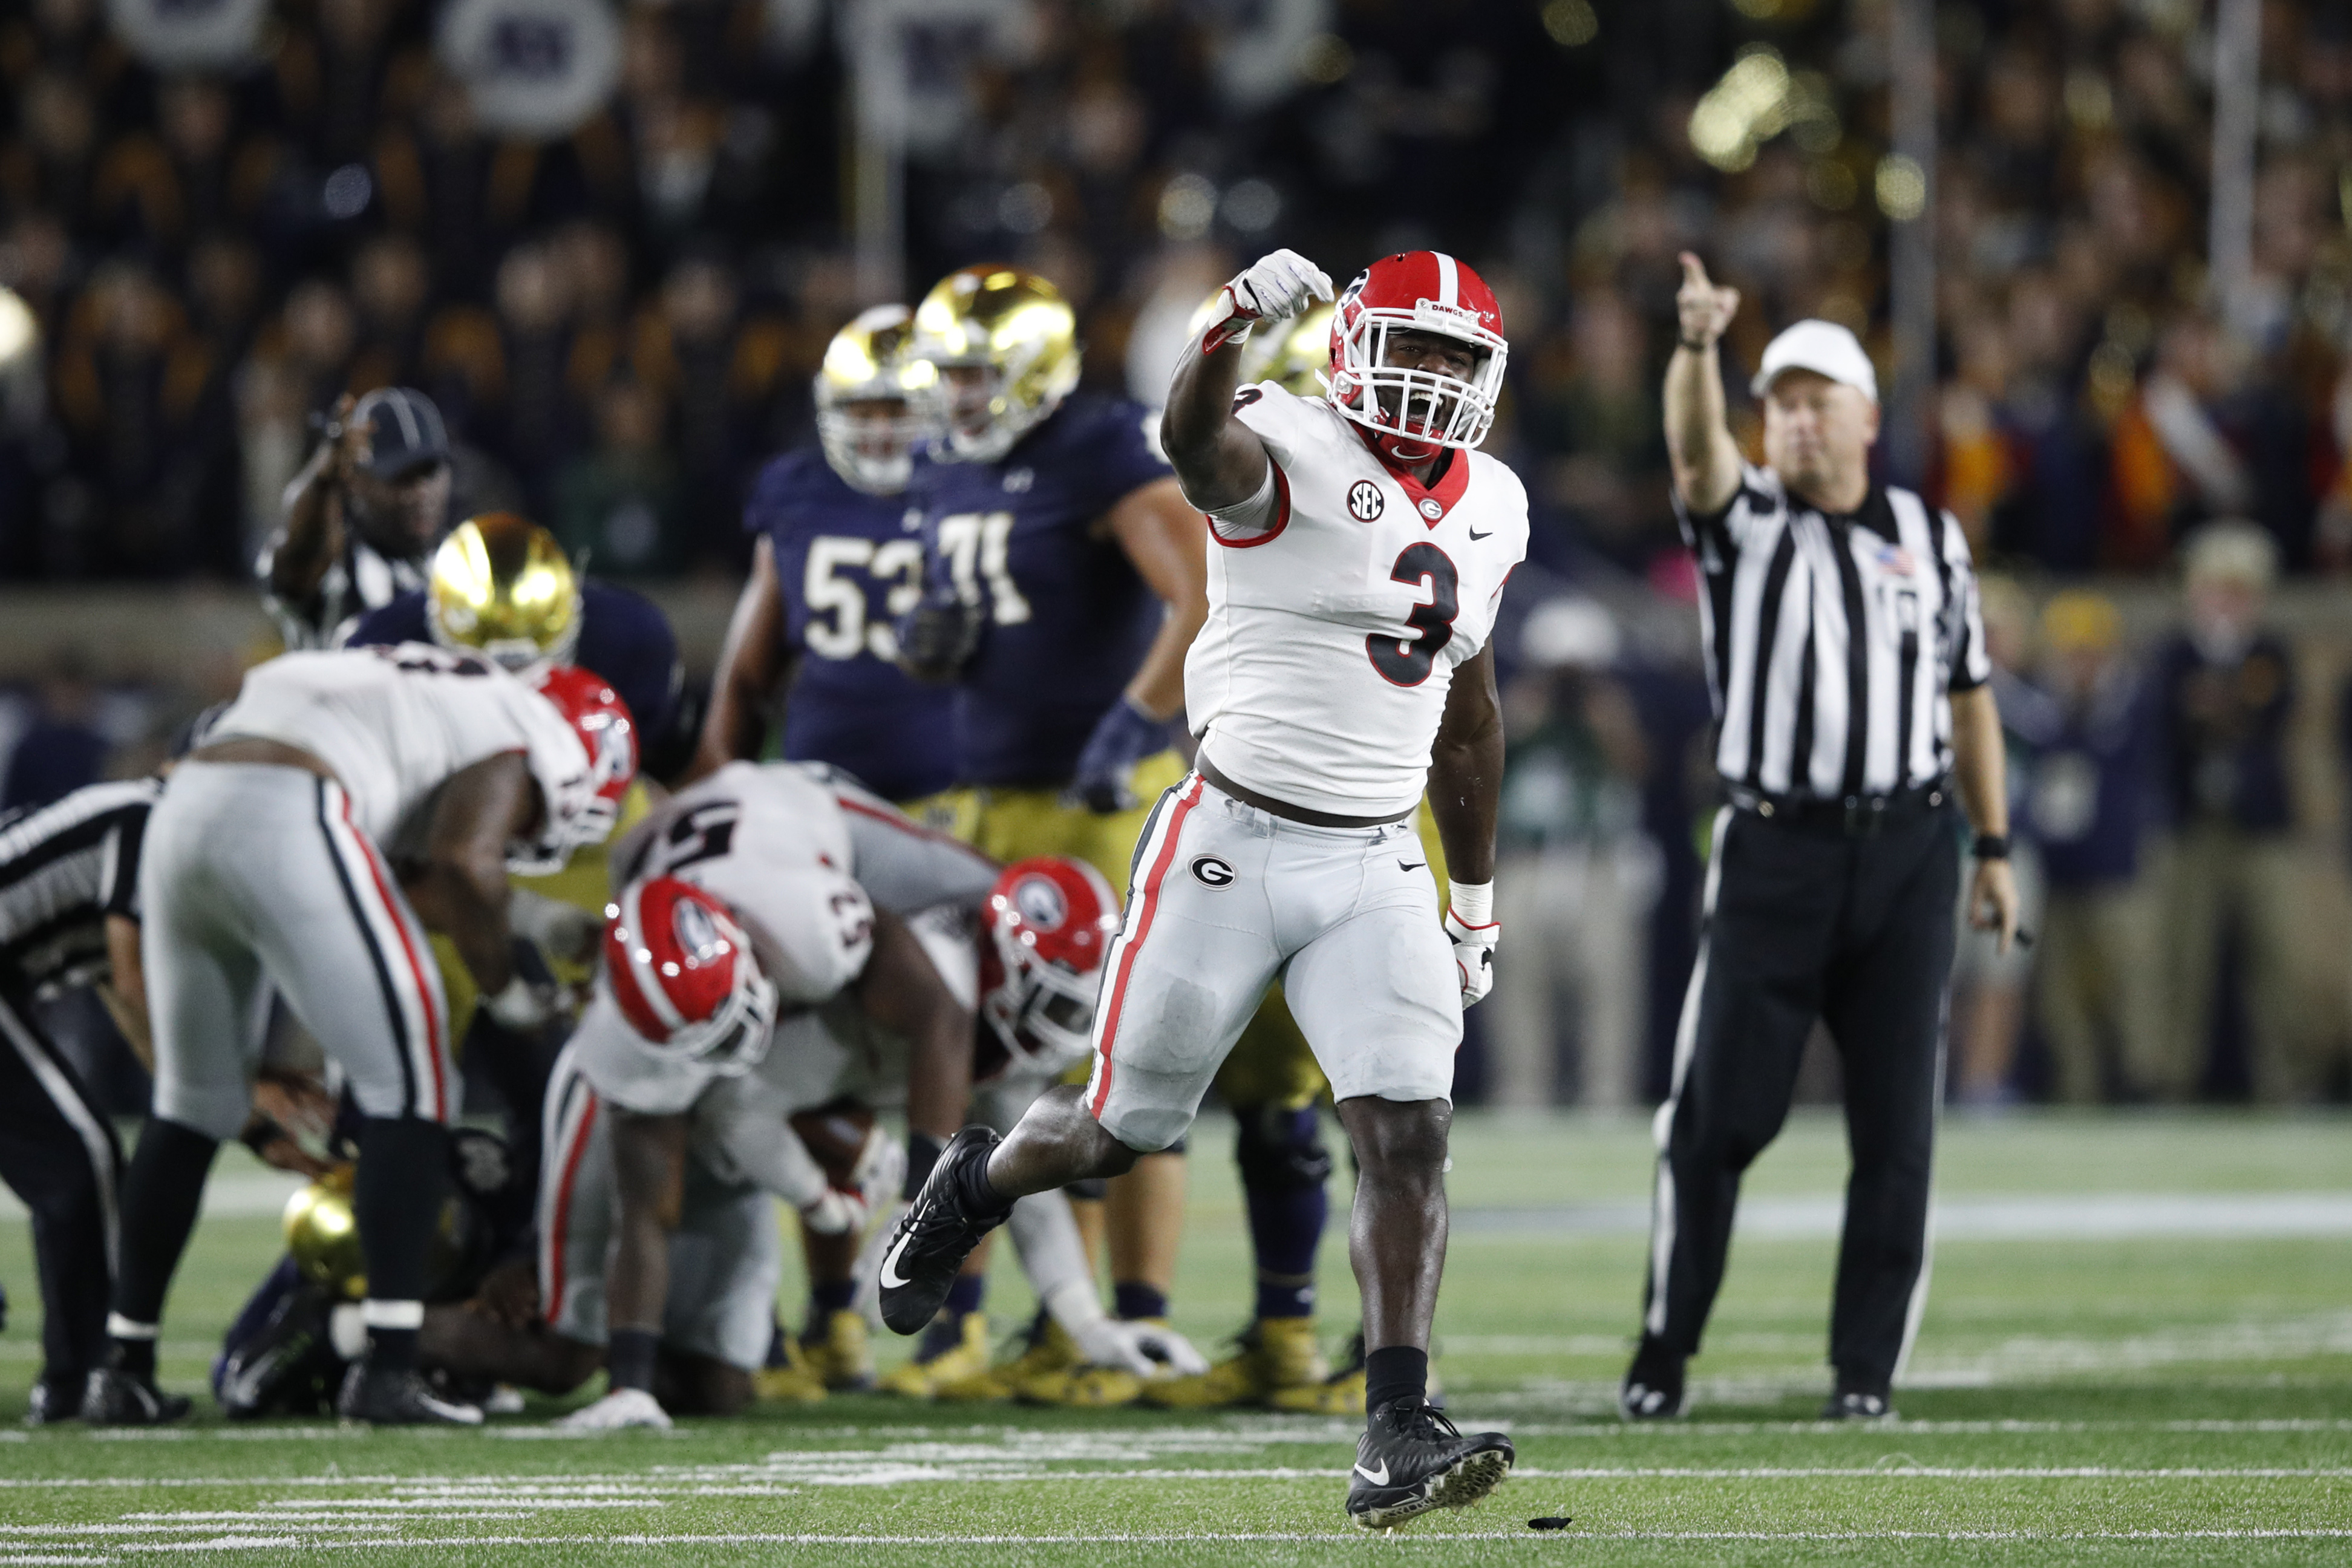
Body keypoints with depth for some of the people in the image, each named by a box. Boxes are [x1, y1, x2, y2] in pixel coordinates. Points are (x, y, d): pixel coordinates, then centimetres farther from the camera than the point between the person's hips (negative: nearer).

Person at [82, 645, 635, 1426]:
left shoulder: (431, 694, 34)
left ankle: (123, 1371, 23)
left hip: (181, 807, 8)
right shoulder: (518, 747, 9)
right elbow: (464, 862, -8)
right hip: (287, 820, -8)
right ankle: (388, 1370, -5)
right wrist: (505, 986, 6)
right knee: (409, 1085, 2)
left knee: (194, 1098, 21)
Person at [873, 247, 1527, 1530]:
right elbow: (1194, 441, -37)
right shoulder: (1293, 453, -11)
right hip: (1236, 838, -5)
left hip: (1376, 866, 5)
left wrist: (1477, 901, 25)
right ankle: (974, 1187, 42)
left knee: (1409, 1137, -12)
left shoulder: (1489, 508, 10)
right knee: (1123, 1127, 8)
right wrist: (1237, 328, -59)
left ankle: (1396, 1443, -16)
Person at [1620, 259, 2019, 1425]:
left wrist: (1993, 848, 14)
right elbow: (1695, 449, -18)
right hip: (1776, 849, -2)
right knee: (1718, 1114, -4)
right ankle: (1662, 1355, 6)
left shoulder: (1931, 539, 11)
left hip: (1908, 854, 2)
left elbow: (1967, 698, 17)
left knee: (1896, 1129, 0)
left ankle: (1867, 1370, 7)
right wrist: (1697, 345, -38)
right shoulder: (1744, 522, 4)